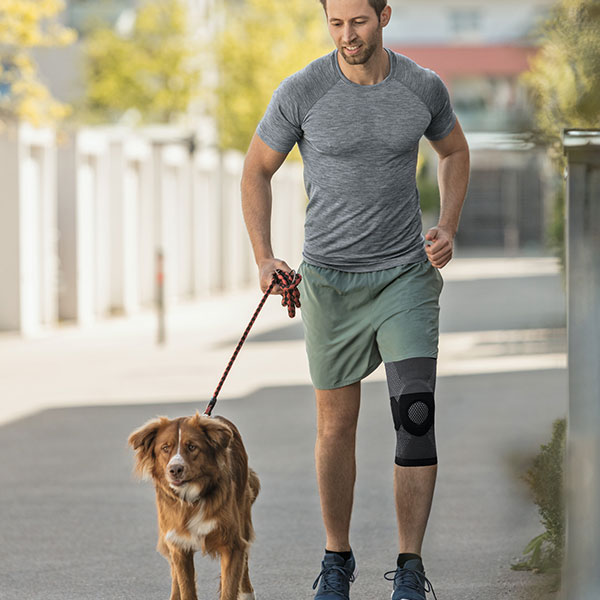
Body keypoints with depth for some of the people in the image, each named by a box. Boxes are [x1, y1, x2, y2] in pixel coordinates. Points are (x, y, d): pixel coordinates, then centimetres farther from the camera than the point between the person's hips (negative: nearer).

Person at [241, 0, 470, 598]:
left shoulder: (423, 87, -4)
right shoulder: (301, 93, -9)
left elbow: (454, 150, 16)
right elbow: (256, 170, 3)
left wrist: (448, 228, 2)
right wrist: (264, 259, -7)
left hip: (407, 274, 0)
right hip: (329, 279, 0)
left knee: (416, 417, -13)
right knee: (336, 425, 8)